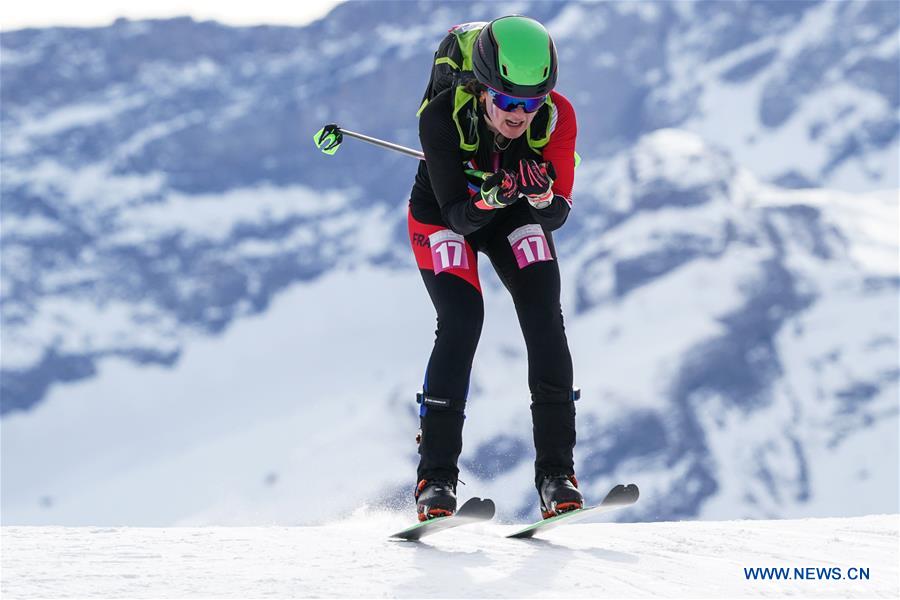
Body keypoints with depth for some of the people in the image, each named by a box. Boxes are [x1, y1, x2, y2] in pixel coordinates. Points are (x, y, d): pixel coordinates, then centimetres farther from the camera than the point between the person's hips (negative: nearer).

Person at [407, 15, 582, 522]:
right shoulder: (443, 117, -34)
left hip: (517, 216, 2)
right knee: (462, 322, -22)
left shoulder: (557, 116, -28)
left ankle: (556, 470, -10)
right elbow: (458, 213, -30)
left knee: (545, 321, -16)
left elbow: (559, 214, -24)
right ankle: (436, 477, -17)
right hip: (444, 216, -2)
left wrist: (543, 200, -46)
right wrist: (490, 197, -50)